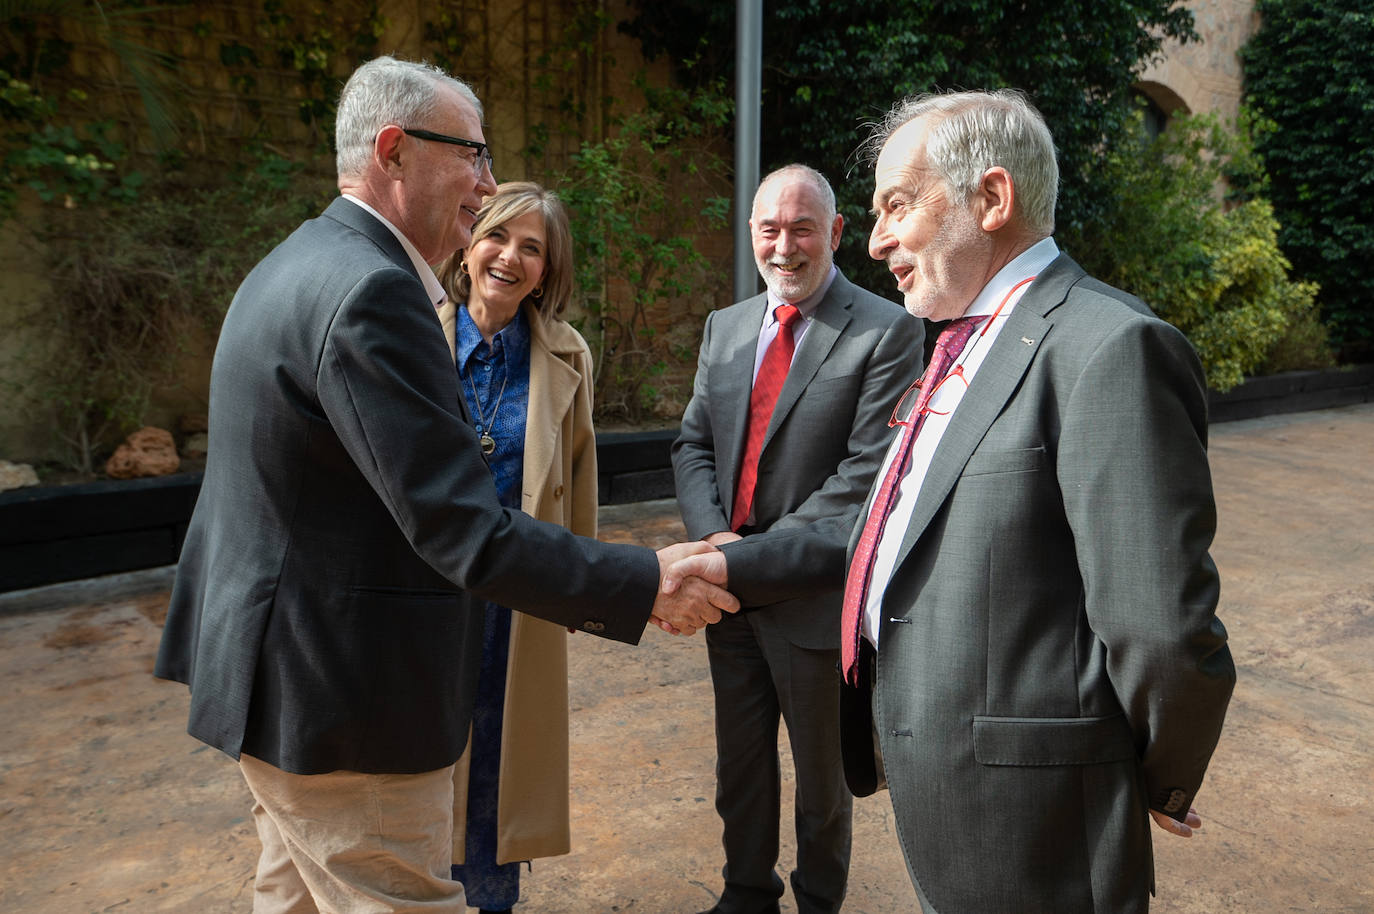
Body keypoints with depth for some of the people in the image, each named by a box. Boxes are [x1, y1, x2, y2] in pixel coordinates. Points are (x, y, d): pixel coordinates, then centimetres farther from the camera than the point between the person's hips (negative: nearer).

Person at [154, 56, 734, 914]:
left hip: (276, 674, 11)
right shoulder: (369, 291, -24)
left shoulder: (297, 264, 10)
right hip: (341, 699, -11)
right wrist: (647, 583, -20)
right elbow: (465, 534, -27)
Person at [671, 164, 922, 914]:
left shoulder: (886, 331, -11)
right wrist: (714, 535, -10)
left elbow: (869, 471, -18)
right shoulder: (724, 327, 8)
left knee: (821, 775, 16)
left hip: (815, 592, -5)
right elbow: (693, 445, 7)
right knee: (739, 766, 22)